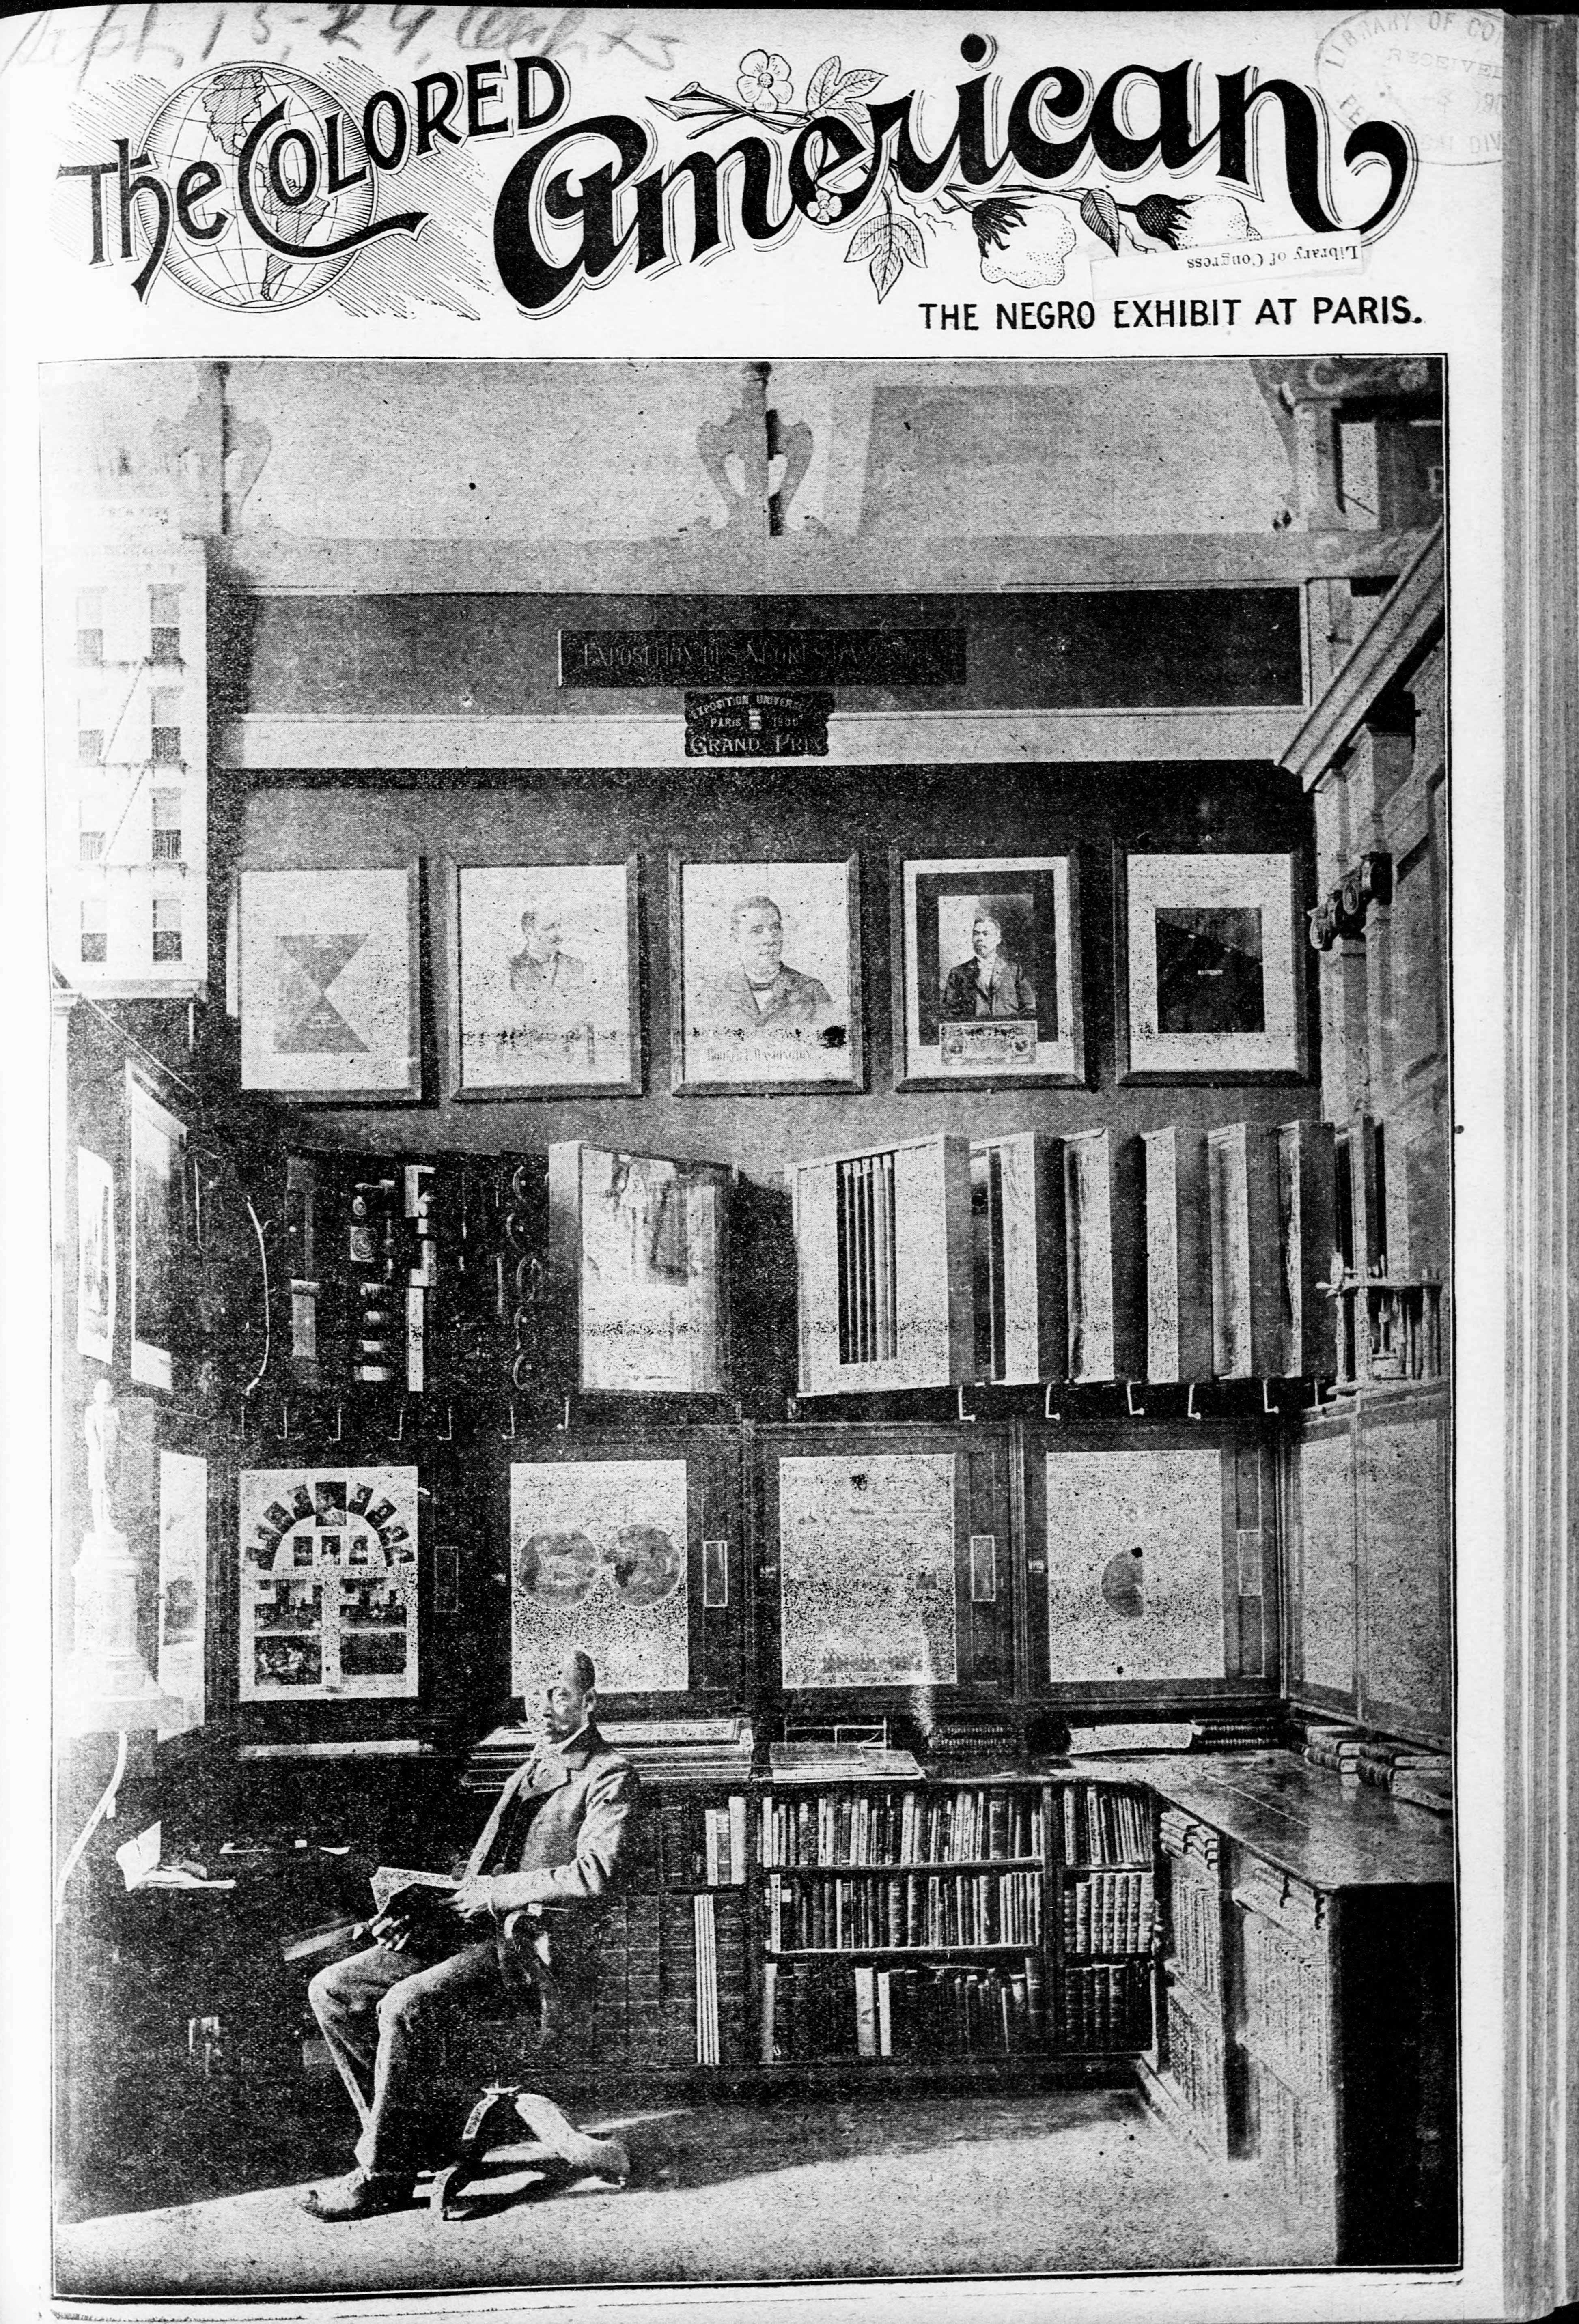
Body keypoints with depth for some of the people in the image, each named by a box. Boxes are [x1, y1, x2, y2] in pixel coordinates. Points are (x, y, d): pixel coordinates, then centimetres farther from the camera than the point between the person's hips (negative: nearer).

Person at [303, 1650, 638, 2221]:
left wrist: (494, 1892, -14)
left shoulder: (610, 1776, -2)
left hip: (537, 1944, -9)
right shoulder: (532, 1770, 24)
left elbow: (594, 1875, -17)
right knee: (332, 1989, -5)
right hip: (478, 1931, 9)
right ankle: (400, 2131, 3)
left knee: (405, 2005, -30)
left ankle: (386, 2174, -17)